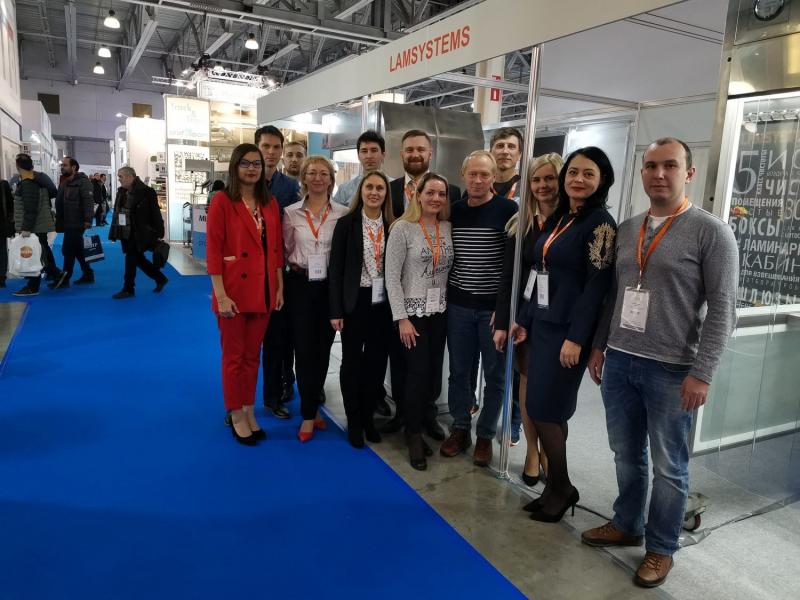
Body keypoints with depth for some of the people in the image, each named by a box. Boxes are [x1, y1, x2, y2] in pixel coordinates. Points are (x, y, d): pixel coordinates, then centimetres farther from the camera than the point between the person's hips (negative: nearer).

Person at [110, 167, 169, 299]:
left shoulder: (146, 192, -13)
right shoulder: (123, 192, 9)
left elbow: (155, 213, -13)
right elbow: (119, 211, 13)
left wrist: (159, 233, -14)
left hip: (140, 234, -8)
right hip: (128, 234, 8)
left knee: (131, 260, -3)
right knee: (139, 259, 14)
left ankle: (128, 289, 9)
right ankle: (161, 279, 29)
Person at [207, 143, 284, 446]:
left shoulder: (270, 203, 8)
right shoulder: (222, 200, -8)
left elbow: (277, 248, 10)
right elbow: (213, 250, -12)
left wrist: (279, 288, 6)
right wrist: (220, 295, -16)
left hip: (263, 291, 5)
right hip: (234, 291, -5)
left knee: (253, 355, 15)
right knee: (234, 355, 8)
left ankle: (249, 411, 29)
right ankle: (237, 415, 23)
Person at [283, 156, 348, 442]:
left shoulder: (343, 213, -1)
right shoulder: (291, 212, 1)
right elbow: (285, 249, 10)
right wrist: (295, 265, 0)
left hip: (331, 286, 1)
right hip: (300, 285, 0)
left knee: (323, 348, 10)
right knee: (304, 348, 1)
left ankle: (312, 405, 28)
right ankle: (310, 414, 13)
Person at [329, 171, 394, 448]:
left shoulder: (393, 226, 3)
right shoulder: (347, 223, -4)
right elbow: (336, 268, -5)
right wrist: (336, 310, -9)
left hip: (383, 303, 3)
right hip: (355, 301, -2)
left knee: (377, 361, 10)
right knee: (352, 361, 7)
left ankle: (368, 416, 28)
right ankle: (354, 421, 22)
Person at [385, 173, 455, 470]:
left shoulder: (448, 228, 4)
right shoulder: (403, 227, -9)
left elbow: (451, 269, 10)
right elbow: (391, 276, -11)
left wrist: (452, 305, 1)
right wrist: (402, 318, -14)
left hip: (440, 311, 5)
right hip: (412, 311, -4)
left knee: (433, 373, 8)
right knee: (418, 372, -2)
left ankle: (417, 423, 28)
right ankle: (414, 436, 16)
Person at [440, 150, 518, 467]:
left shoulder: (508, 210, -7)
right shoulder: (454, 211, 5)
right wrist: (446, 293, 10)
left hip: (495, 306, -3)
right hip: (458, 304, 4)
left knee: (495, 375, 8)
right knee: (459, 370, 11)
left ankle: (485, 435, 24)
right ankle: (460, 428, 27)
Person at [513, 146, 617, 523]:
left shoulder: (600, 222, -10)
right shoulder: (557, 219, 13)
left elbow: (598, 285, -16)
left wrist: (576, 338, -20)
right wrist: (524, 319, 14)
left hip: (567, 330, -7)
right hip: (542, 325, 8)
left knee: (544, 411, -3)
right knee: (550, 412, 11)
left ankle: (561, 489, 17)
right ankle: (556, 487, 24)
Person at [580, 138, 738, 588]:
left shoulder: (711, 232, -7)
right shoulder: (627, 229, 10)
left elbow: (722, 308, -10)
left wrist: (702, 373, -15)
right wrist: (599, 345, 13)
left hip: (672, 370, -5)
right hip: (619, 362, 5)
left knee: (669, 466, 9)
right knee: (626, 456, 17)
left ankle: (661, 548, 26)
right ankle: (626, 525, 36)